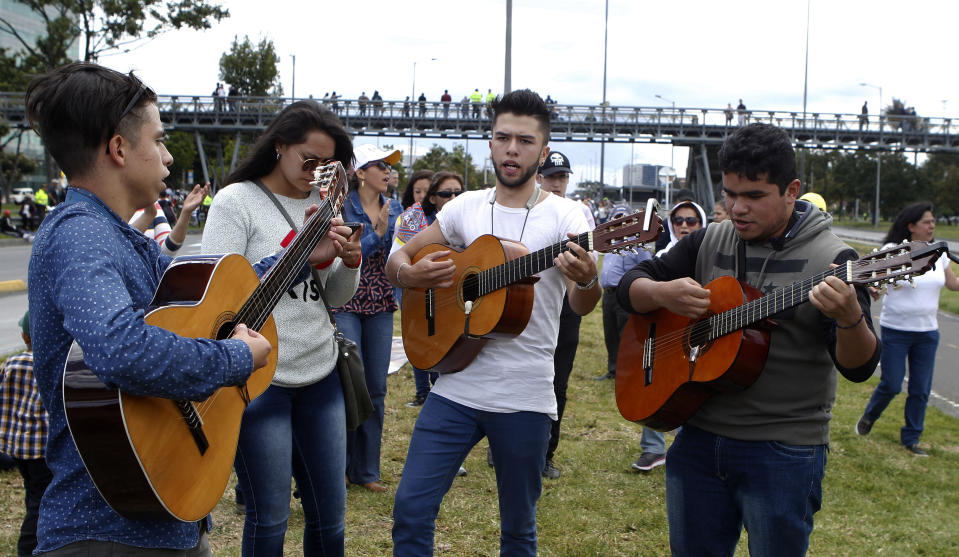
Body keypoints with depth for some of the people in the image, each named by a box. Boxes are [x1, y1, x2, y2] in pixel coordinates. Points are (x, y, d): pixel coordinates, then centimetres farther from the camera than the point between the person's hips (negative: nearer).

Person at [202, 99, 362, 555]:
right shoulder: (236, 201, -6)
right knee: (269, 518, 4)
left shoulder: (321, 206, 11)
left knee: (329, 513, 13)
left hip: (320, 373, 6)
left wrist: (349, 264, -6)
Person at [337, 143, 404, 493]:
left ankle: (366, 470, 18)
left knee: (377, 388, 7)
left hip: (380, 305, 5)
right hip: (346, 303, -5)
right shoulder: (342, 206, -5)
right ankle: (340, 465, 11)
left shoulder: (394, 208, 10)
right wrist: (377, 233, -16)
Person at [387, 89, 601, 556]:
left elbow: (582, 307, -15)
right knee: (410, 509, 1)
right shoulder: (465, 207, 6)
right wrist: (413, 275, -12)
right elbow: (396, 261, 12)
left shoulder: (564, 216, -4)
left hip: (525, 397, -2)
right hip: (456, 385, 3)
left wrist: (587, 280, -39)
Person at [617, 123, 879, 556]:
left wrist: (850, 319, -36)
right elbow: (629, 287, 7)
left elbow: (858, 368, -14)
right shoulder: (708, 242, 5)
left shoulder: (830, 259, -10)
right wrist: (662, 293, -15)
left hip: (783, 452, -4)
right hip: (698, 438, 5)